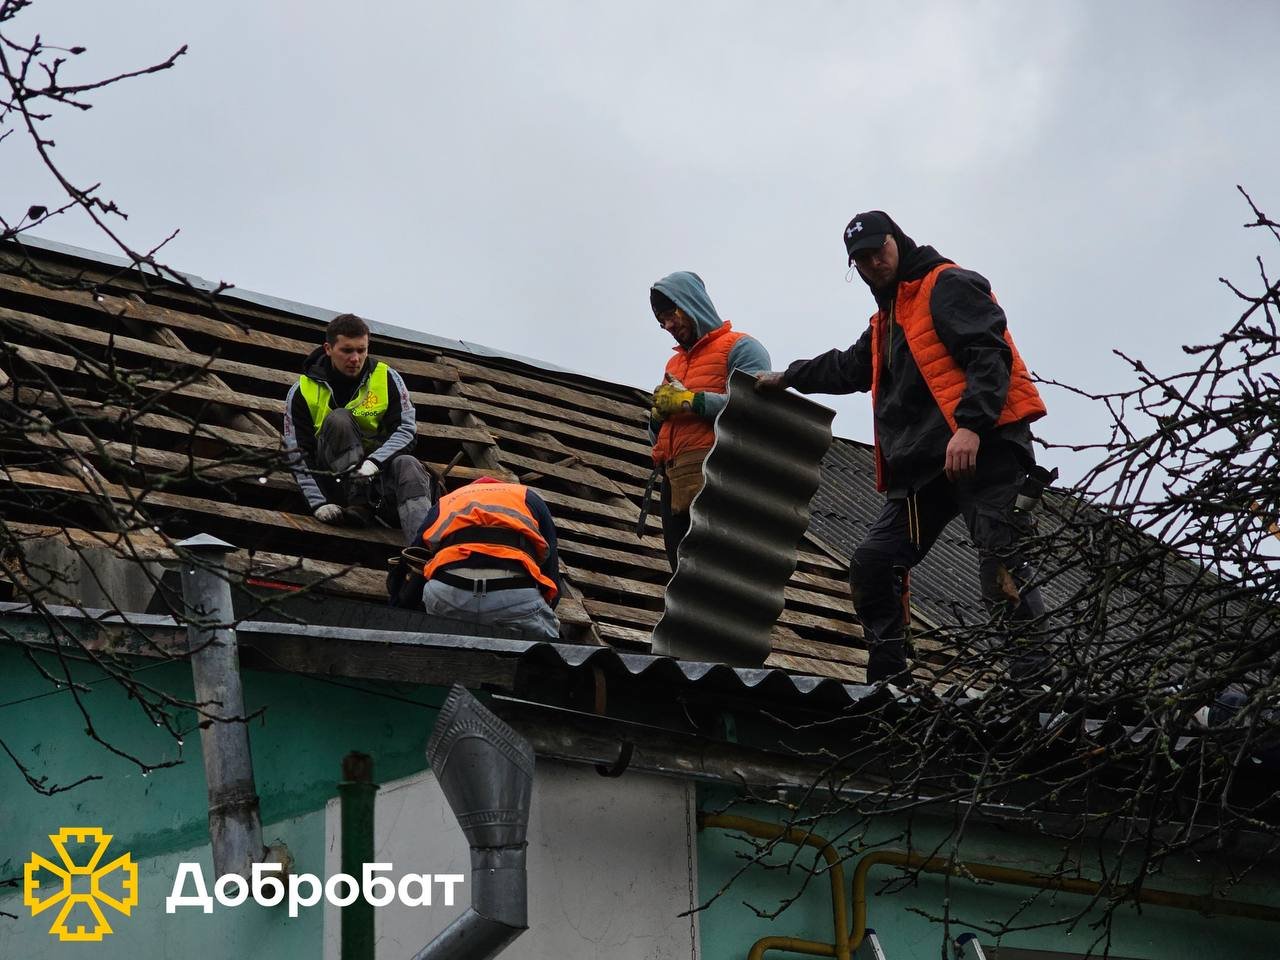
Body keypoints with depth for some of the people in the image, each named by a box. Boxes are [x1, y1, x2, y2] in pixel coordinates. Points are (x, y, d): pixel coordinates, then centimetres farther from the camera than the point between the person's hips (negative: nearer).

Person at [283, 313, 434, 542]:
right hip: (335, 473, -1)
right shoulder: (302, 392, -2)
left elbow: (407, 429, -9)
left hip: (380, 463, 1)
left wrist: (374, 462, -28)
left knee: (407, 466, -33)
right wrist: (319, 503, -18)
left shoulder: (386, 378, 0)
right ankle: (358, 505, -31)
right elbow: (298, 455, -5)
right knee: (338, 418, -25)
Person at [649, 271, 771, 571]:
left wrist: (689, 400, -9)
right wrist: (659, 414, 8)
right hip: (676, 486, 8)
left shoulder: (740, 348, 4)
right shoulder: (675, 362, 28)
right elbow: (658, 436, 32)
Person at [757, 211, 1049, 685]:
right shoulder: (886, 319, 28)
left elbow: (989, 353, -15)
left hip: (980, 447, -10)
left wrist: (970, 425, -27)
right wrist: (789, 377, 58)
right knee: (872, 564, 5)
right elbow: (849, 368, 48)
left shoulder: (949, 285, 0)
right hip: (922, 465, 10)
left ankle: (1036, 680, -24)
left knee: (1002, 564, -19)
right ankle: (887, 683, 10)